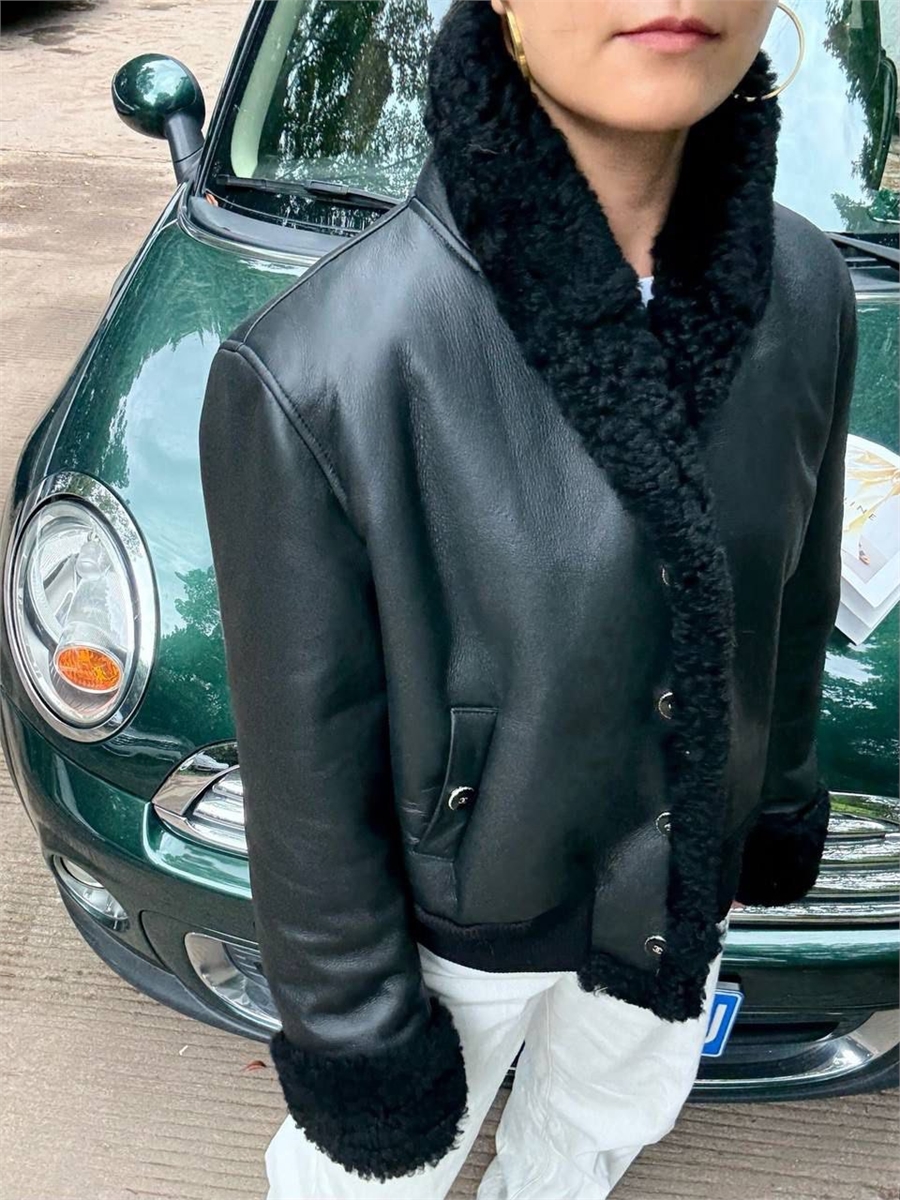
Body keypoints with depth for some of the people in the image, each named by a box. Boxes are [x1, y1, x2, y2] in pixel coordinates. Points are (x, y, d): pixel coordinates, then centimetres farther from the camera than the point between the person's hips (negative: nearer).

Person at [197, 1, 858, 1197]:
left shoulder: (805, 291, -17)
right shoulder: (316, 372, -35)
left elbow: (794, 593, 0)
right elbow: (307, 762, -22)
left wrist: (778, 796, 13)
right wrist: (353, 1029, -9)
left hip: (678, 880, 5)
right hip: (454, 906, -4)